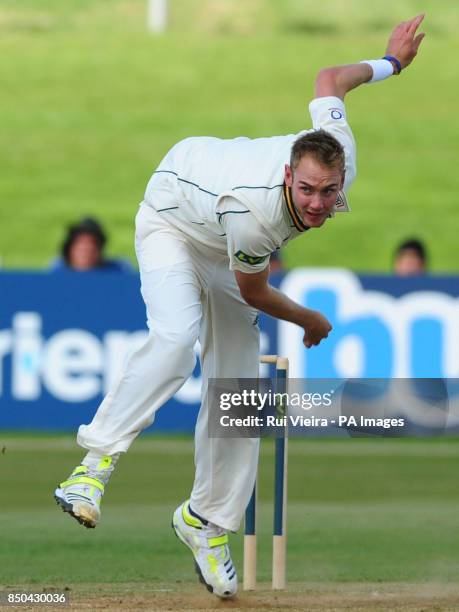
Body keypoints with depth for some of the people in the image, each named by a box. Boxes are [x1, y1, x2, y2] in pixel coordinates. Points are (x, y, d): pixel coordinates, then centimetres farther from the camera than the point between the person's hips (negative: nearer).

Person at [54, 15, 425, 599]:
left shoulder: (341, 161, -31)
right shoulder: (255, 213, -45)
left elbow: (329, 79, -10)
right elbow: (255, 294, -23)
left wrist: (390, 63, 9)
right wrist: (310, 322, -6)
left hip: (223, 245, 6)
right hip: (173, 217, -6)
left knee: (237, 387, 1)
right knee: (177, 336, -36)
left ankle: (206, 522, 15)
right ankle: (96, 461, -33)